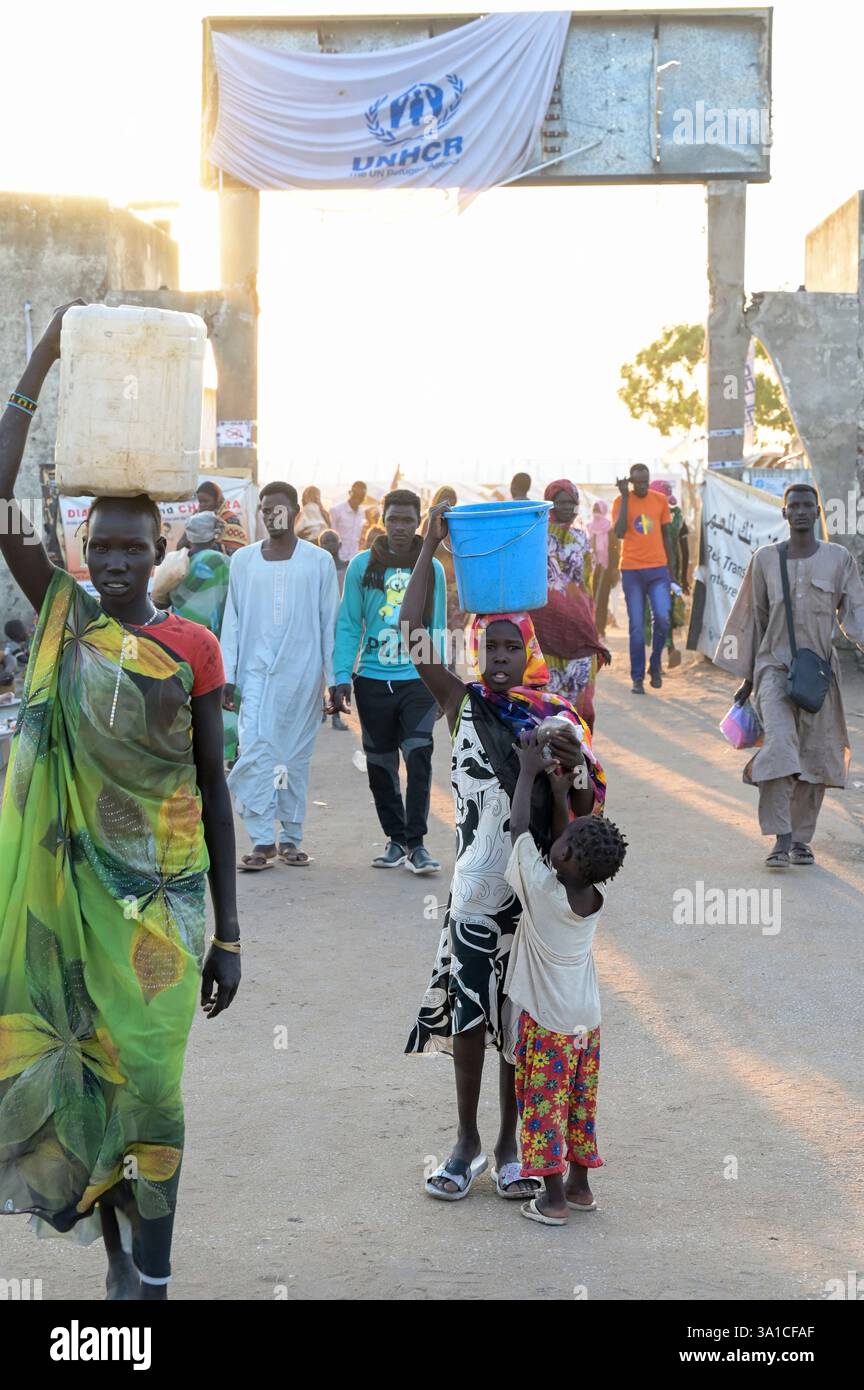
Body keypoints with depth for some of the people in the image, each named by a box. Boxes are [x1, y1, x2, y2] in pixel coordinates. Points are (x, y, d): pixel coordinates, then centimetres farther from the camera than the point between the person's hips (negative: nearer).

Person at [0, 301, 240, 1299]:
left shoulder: (192, 649, -4)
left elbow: (213, 788, 0)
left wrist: (228, 931, -1)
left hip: (161, 888, -2)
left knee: (146, 1070, 1)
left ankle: (151, 1272, 11)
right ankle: (119, 1245, 24)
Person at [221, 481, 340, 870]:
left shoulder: (319, 561, 4)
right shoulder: (243, 560, 8)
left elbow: (330, 623, 4)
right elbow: (232, 622, 9)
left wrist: (335, 678, -1)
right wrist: (227, 676, 3)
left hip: (302, 675, -1)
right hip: (256, 673, 1)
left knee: (297, 757, 5)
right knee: (255, 752, -9)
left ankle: (291, 838, 14)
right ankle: (262, 840, -5)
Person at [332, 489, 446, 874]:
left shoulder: (432, 569, 4)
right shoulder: (362, 566, 1)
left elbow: (438, 629, 9)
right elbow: (348, 625, 2)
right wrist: (342, 677, -6)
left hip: (418, 680, -1)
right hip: (373, 679, 1)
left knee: (419, 755, -13)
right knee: (380, 764, 8)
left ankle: (416, 842, -6)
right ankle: (396, 839, 20)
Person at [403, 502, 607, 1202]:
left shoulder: (558, 716, -3)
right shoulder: (465, 704, -3)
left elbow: (586, 809, 0)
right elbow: (410, 639, -15)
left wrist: (576, 768, -22)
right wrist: (430, 548, -19)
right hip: (477, 889, 0)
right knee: (469, 1013, 7)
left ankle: (510, 1143, 26)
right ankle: (467, 1141, 24)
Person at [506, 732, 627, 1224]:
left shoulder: (542, 892, -24)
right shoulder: (597, 893, -9)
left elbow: (519, 828, -14)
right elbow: (570, 856, 9)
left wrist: (530, 771, -5)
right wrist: (561, 795, 7)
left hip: (545, 1021, -5)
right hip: (587, 1017, 6)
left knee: (545, 1107, 5)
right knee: (581, 1103, 17)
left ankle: (553, 1200, 10)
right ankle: (580, 1187, 28)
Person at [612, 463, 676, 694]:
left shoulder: (660, 500, 7)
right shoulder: (621, 502, -1)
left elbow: (666, 535, 14)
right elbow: (619, 533, -16)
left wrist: (670, 568, 15)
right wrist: (625, 497, -16)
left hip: (658, 570, 2)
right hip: (632, 571, -2)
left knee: (662, 618, -13)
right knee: (636, 627, -1)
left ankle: (655, 666, 10)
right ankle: (637, 678, 8)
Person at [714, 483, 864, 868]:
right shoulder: (766, 558, 6)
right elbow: (754, 617, 12)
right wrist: (747, 676, 13)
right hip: (774, 666, -1)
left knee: (815, 756, 2)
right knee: (779, 746, -17)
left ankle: (802, 839, 12)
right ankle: (781, 839, -17)